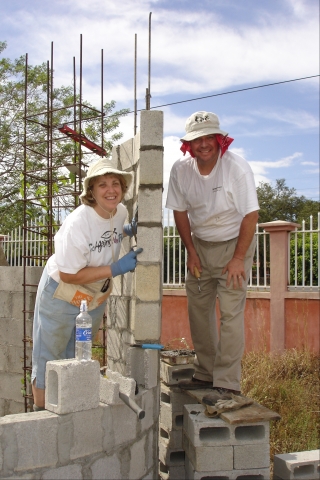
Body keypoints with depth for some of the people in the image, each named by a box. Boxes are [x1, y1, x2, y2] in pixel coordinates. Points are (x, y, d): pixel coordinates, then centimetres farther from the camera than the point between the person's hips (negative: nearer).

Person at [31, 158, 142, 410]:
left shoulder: (121, 211, -10)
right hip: (61, 297, -6)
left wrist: (127, 231, -10)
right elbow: (68, 275, -27)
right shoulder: (77, 224, -31)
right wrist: (115, 269, -29)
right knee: (48, 362, 9)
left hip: (96, 298, 7)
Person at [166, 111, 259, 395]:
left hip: (233, 244, -4)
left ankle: (227, 384, -4)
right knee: (198, 310, 5)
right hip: (200, 245, 4)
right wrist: (191, 252, -2)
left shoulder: (237, 167, -21)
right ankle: (205, 374, 19)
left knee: (231, 312, -10)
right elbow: (180, 212, 1)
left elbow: (251, 215, -18)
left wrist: (238, 259, -18)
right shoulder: (180, 170, -9)